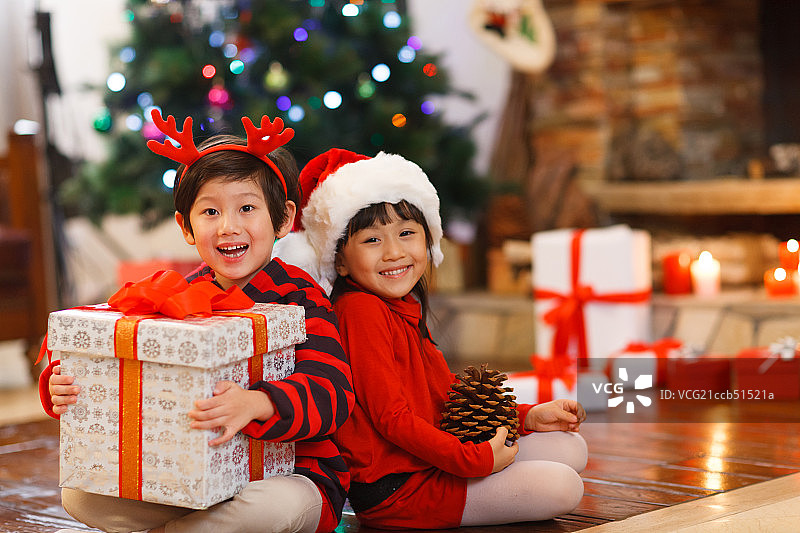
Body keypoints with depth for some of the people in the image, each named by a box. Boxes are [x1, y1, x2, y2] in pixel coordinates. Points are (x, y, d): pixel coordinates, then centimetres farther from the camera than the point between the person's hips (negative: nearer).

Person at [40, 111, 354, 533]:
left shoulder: (301, 301, -12)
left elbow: (330, 393, -28)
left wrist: (255, 405, -47)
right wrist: (64, 386, -17)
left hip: (291, 473, -4)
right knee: (78, 495, -11)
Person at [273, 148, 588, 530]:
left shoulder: (404, 310, 12)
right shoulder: (361, 311, -19)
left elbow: (448, 395, 18)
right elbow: (392, 418, -21)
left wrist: (527, 417, 10)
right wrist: (475, 459, -19)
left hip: (430, 461, 10)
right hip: (392, 488, -10)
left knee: (570, 447, 12)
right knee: (560, 487, -15)